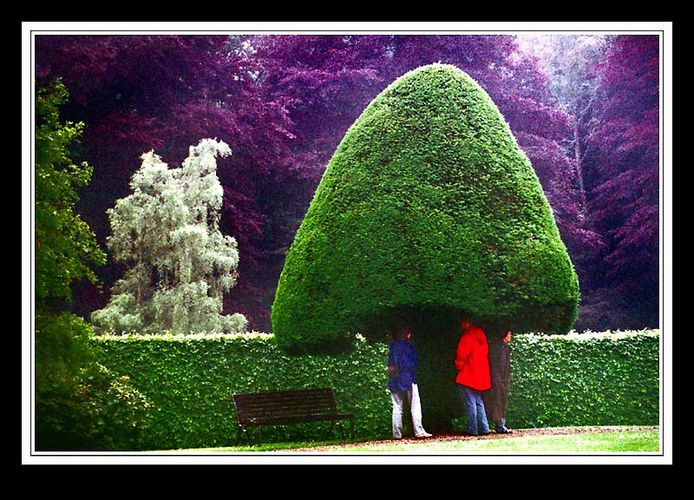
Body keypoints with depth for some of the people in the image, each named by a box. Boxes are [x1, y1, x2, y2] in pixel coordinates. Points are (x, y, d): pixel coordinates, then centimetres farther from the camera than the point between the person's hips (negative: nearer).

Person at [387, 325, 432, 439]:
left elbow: (390, 365, 8)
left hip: (394, 381, 4)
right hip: (408, 379, -4)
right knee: (415, 406, -1)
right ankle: (419, 431, -8)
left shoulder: (391, 347, 8)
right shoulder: (408, 346, -3)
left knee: (397, 407, 6)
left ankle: (397, 433, 2)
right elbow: (414, 363, 1)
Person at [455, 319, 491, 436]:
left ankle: (472, 429, -4)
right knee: (478, 402, 14)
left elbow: (462, 355, -14)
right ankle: (483, 428, 11)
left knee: (470, 402, -4)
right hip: (480, 375, 8)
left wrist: (459, 366, 5)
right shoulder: (480, 334, 10)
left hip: (468, 375, -8)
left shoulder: (467, 337, -15)